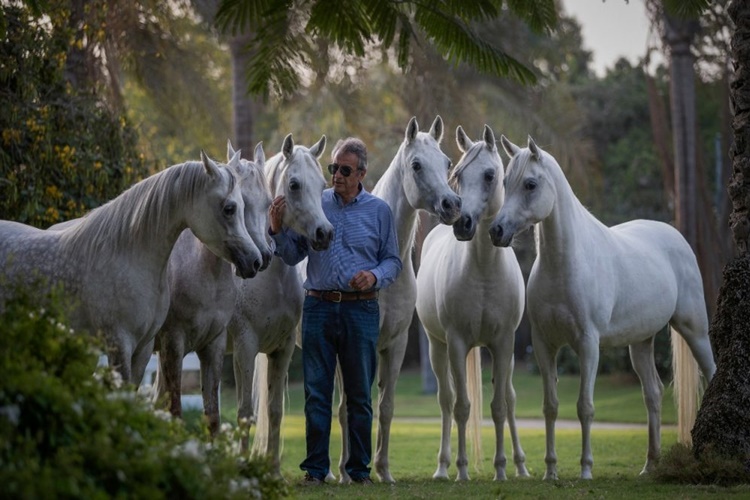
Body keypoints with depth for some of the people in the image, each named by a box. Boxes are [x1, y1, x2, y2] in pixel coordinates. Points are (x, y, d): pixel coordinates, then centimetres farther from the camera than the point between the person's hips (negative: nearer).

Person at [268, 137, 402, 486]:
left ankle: (360, 468, 14)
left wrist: (375, 276, -13)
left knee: (360, 395, 6)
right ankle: (315, 468, 8)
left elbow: (393, 260, 7)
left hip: (361, 310, 0)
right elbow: (293, 256, 8)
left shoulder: (379, 211, 4)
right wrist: (278, 230, -9)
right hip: (319, 307, 0)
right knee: (316, 393, 2)